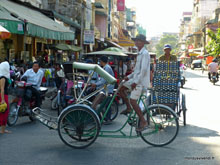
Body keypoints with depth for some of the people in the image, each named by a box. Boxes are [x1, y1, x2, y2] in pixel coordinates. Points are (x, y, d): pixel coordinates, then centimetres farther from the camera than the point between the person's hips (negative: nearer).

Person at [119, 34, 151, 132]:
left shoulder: (145, 54, -16)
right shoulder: (140, 53, 15)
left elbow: (143, 70, -23)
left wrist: (136, 82, -23)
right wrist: (129, 77, 15)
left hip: (141, 81, -10)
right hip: (136, 79, 10)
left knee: (133, 101, -14)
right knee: (121, 88, 12)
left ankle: (143, 122, -8)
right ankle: (128, 108, 19)